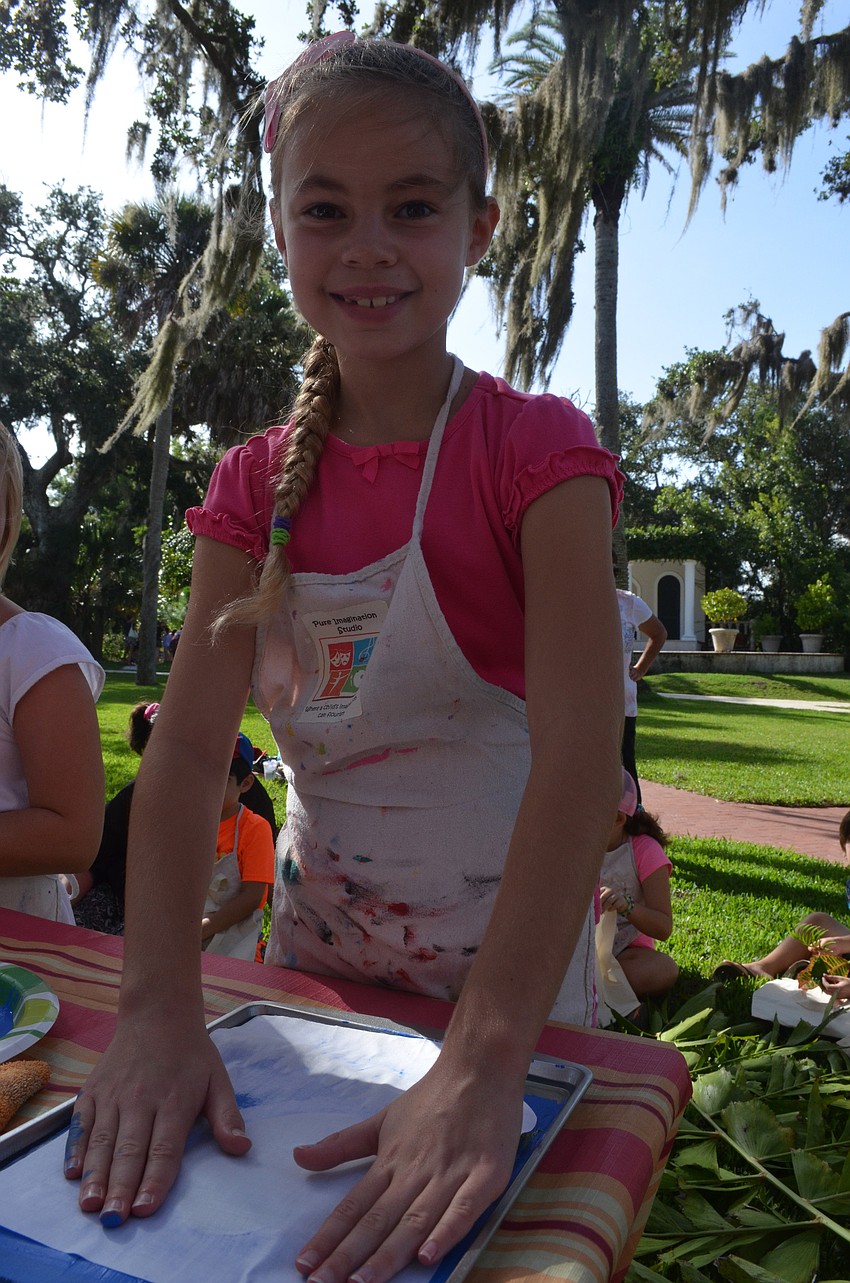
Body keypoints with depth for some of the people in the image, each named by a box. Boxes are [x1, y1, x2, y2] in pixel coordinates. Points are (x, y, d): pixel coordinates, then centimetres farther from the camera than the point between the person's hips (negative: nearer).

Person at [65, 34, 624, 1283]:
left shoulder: (533, 450, -16)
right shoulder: (257, 484, -3)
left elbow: (581, 749, -27)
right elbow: (189, 740, -11)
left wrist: (483, 1065, -36)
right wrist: (159, 1008, -23)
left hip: (504, 948, -3)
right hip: (313, 939, 4)